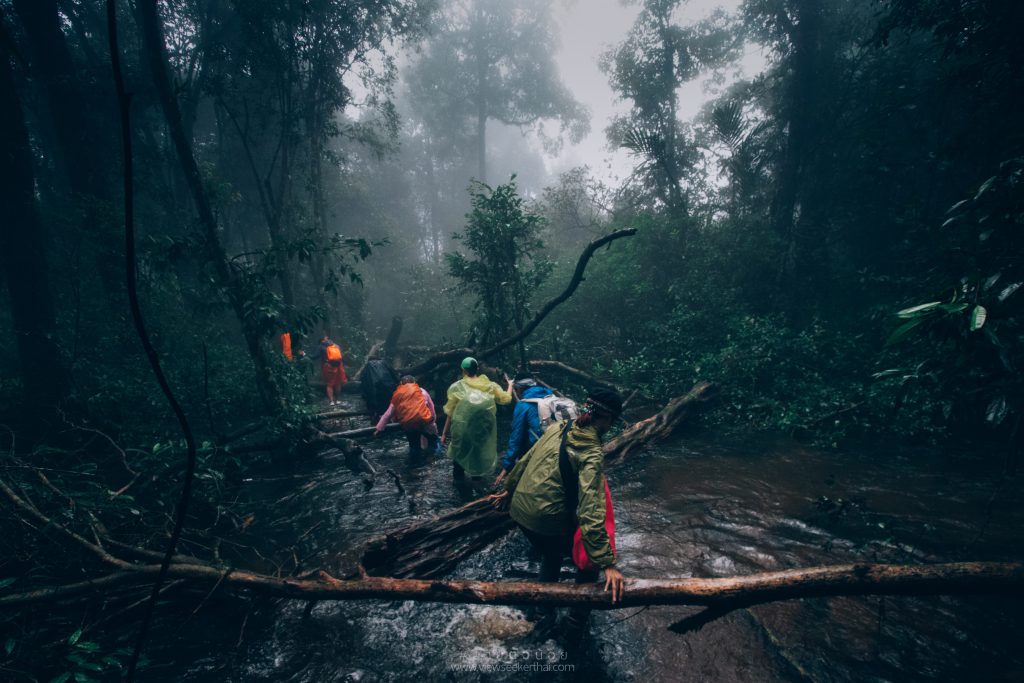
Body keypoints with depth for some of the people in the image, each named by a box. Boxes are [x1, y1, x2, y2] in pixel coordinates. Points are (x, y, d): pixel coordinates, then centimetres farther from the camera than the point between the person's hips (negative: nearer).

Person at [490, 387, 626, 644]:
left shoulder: (556, 428, -1)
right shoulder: (592, 454, -20)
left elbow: (526, 460, 10)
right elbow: (591, 511, -27)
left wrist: (509, 489, 25)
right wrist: (607, 563, -26)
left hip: (519, 510, 6)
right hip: (549, 522, -6)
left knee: (551, 555, 34)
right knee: (590, 560, 21)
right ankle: (576, 626, 28)